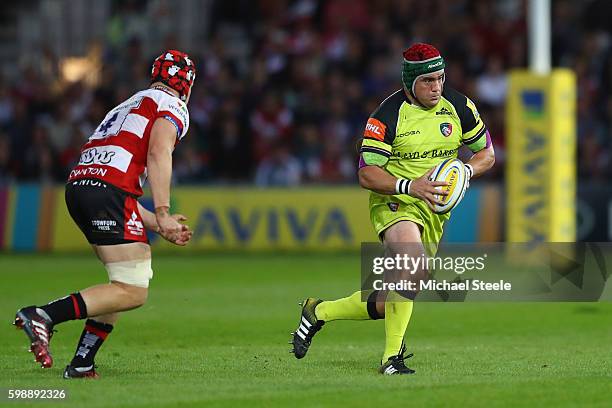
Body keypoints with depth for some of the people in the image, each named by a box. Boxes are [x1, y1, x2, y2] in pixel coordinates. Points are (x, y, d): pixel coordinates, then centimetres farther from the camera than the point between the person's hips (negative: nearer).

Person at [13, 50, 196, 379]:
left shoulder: (128, 108, 35)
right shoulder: (171, 106, 9)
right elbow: (158, 154, -11)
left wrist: (158, 226, 30)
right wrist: (162, 214, -17)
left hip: (77, 186, 9)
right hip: (109, 189, -9)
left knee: (127, 283, 18)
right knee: (133, 293, -9)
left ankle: (81, 363, 10)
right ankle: (43, 316, -20)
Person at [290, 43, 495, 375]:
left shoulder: (458, 106, -1)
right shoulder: (388, 115, -14)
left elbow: (487, 153, 9)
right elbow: (366, 174, -15)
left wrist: (466, 170, -13)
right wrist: (410, 186, -29)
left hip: (434, 209, 5)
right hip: (393, 202, -5)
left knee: (396, 300, 3)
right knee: (414, 264, -36)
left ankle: (319, 311, 25)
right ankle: (391, 357, -28)